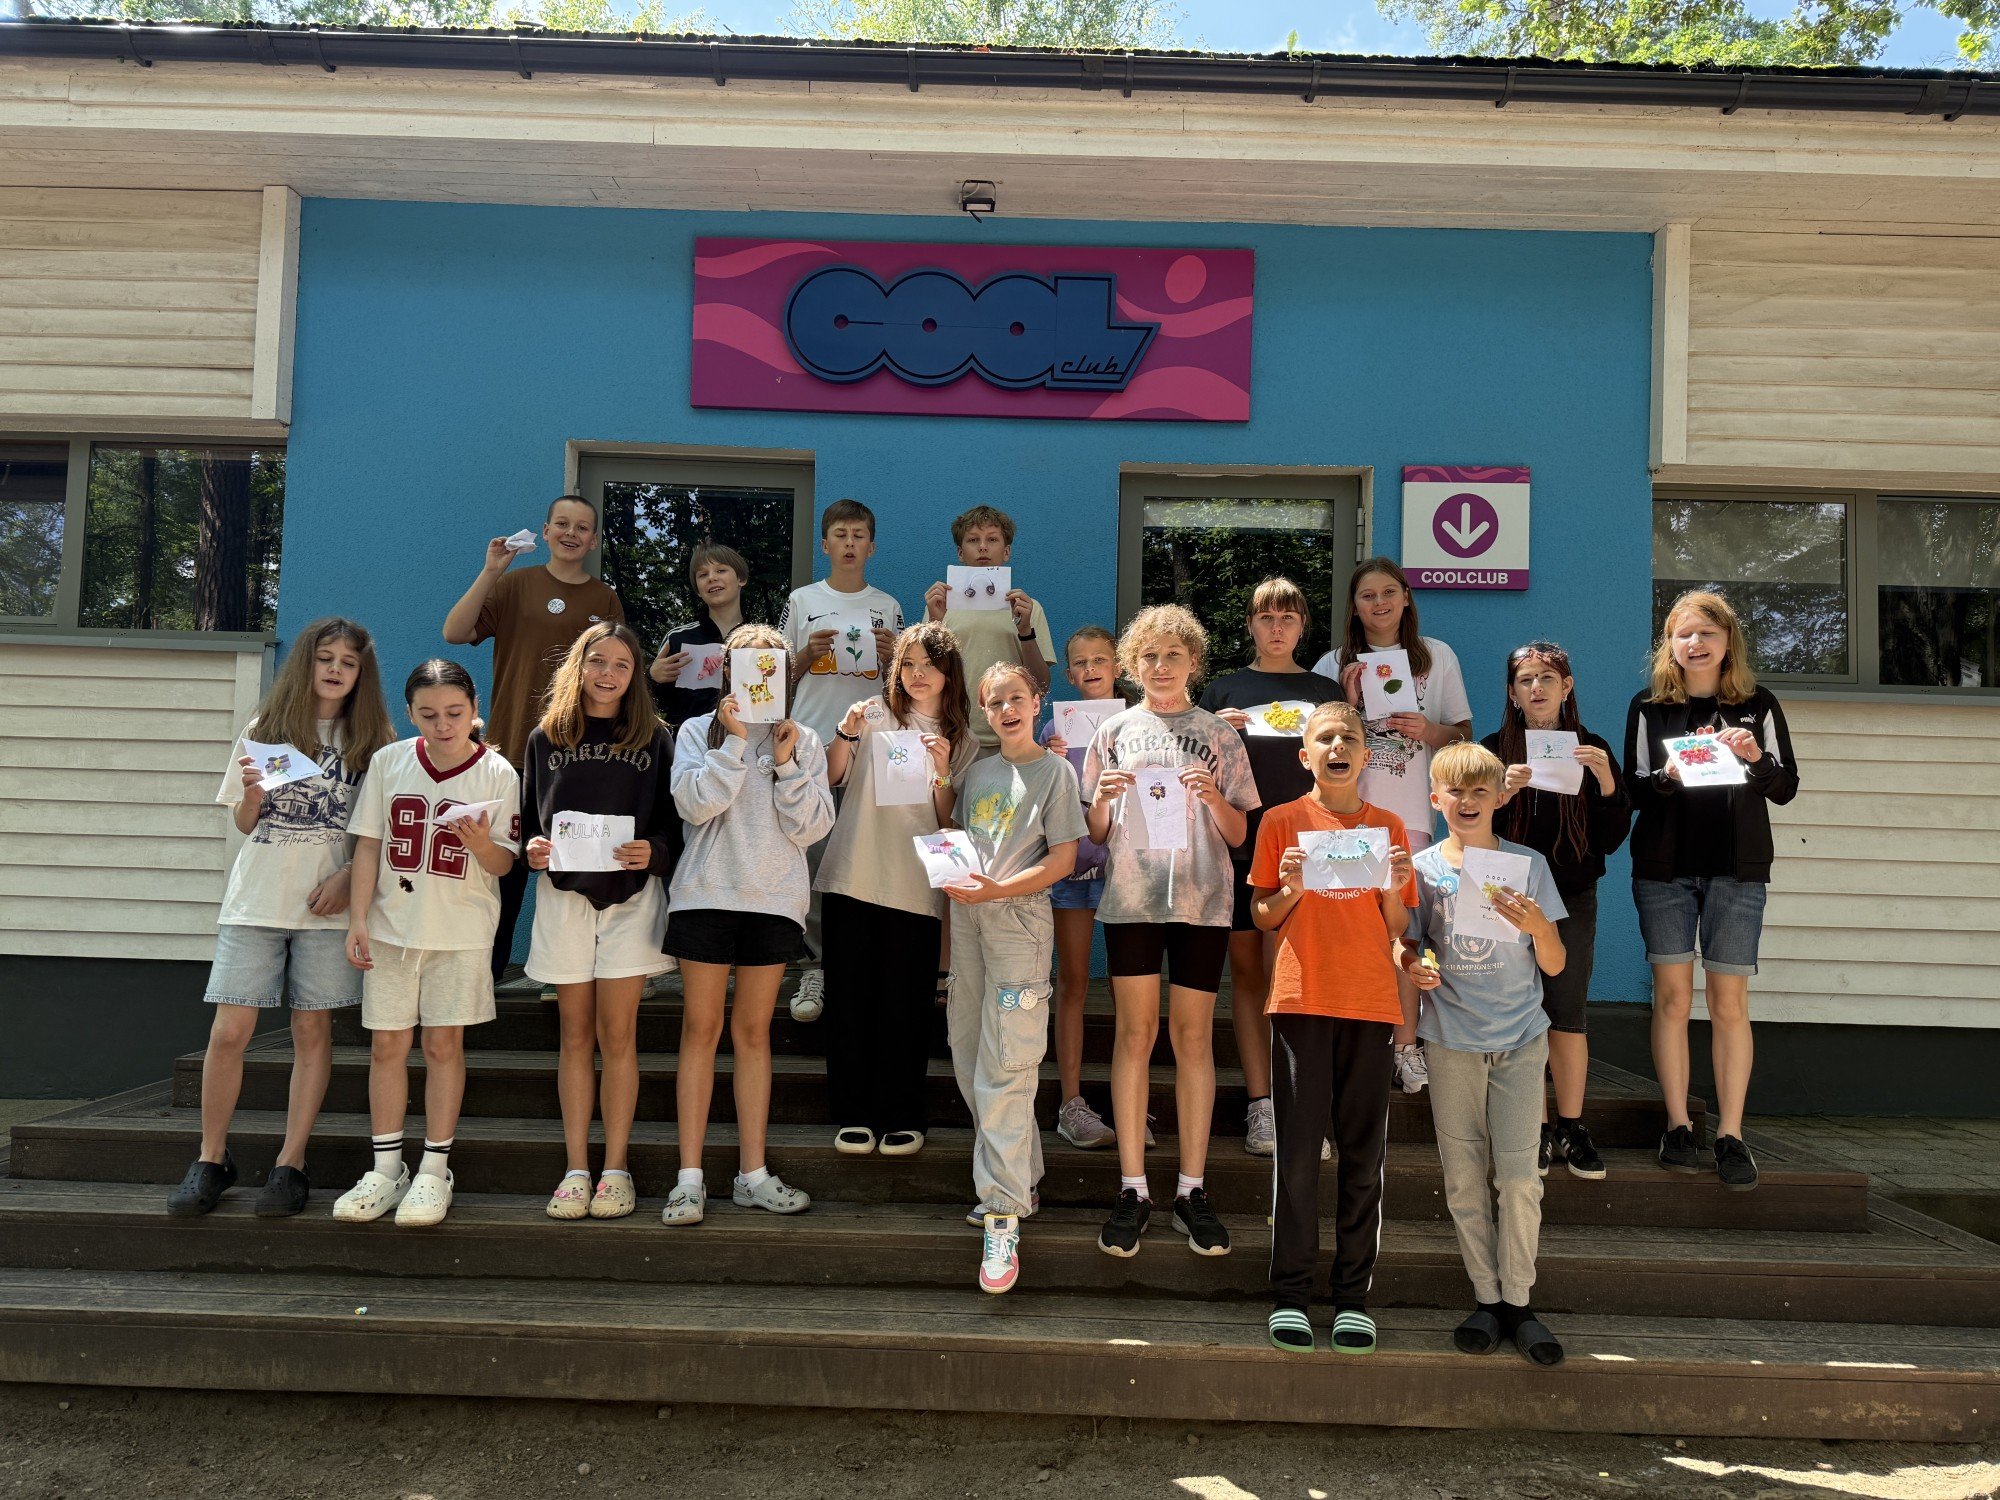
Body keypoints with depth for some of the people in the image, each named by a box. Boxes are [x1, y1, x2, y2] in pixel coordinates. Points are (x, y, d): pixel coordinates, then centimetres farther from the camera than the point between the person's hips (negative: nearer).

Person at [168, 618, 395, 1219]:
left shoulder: (374, 739, 5)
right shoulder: (264, 730, 10)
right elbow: (244, 824, 13)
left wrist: (349, 875, -12)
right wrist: (252, 794, -9)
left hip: (329, 902, -1)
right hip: (257, 897, 1)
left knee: (313, 1031, 1)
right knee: (229, 1031, -2)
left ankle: (291, 1165, 9)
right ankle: (211, 1160, 13)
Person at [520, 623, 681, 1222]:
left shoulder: (655, 739, 4)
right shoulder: (546, 737, 8)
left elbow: (675, 822, 2)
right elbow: (528, 818, 10)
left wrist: (652, 851, -17)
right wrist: (531, 848, -10)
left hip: (631, 896, -1)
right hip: (563, 895, 2)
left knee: (616, 1034, -1)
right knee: (576, 1035, 6)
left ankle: (616, 1169, 8)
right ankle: (576, 1169, 12)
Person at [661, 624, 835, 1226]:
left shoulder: (802, 740, 8)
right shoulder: (699, 732, 5)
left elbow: (812, 828, -1)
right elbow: (696, 803, -12)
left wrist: (787, 763, -10)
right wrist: (733, 740, -14)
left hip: (774, 899, 1)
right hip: (706, 893, -1)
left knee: (753, 1031, 7)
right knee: (701, 1027, 0)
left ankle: (752, 1172, 14)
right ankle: (690, 1177, 5)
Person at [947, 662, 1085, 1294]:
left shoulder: (1054, 771, -1)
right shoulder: (979, 771, 15)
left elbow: (1062, 859, -6)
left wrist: (998, 889, -16)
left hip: (1019, 918, -6)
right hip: (966, 917, 6)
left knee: (1005, 1068, -11)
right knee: (968, 1058, 9)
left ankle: (1004, 1215, -8)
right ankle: (1019, 1178, 24)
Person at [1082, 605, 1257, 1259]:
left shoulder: (1220, 735, 9)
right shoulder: (1115, 731, 9)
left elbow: (1240, 835, 8)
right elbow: (1094, 834, 11)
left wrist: (1214, 797, -11)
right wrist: (1102, 798, -9)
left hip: (1201, 899, 0)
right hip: (1130, 897, 0)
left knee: (1193, 1036, 2)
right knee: (1135, 1033, 0)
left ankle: (1191, 1188, 10)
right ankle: (1132, 1188, 7)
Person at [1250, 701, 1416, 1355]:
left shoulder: (1388, 828, 9)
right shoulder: (1282, 822, 4)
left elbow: (1398, 930, 11)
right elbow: (1262, 917, 6)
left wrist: (1393, 889, -8)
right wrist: (1290, 891, -13)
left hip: (1372, 1003, 2)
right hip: (1301, 999, -2)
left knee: (1364, 1153, 4)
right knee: (1297, 1149, -1)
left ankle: (1354, 1295, 14)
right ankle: (1289, 1293, 9)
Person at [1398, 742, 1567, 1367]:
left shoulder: (1529, 864, 0)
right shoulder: (1422, 868, 0)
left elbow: (1555, 965, 1)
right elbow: (1404, 945, 5)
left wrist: (1538, 926, -20)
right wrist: (1411, 967, -18)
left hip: (1520, 1040, 0)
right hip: (1452, 1041, 1)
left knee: (1518, 1175, -4)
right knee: (1464, 1179, 5)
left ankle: (1518, 1301, 11)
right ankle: (1486, 1297, 18)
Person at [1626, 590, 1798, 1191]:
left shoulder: (1758, 704, 6)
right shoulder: (1649, 707, 5)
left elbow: (1786, 788, 5)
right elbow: (1632, 790, 1)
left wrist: (1756, 758, -15)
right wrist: (1666, 777, -20)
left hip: (1737, 868, 0)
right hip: (1663, 866, 0)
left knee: (1729, 999, -2)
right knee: (1672, 995, 0)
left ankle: (1731, 1135, 6)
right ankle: (1678, 1127, 10)